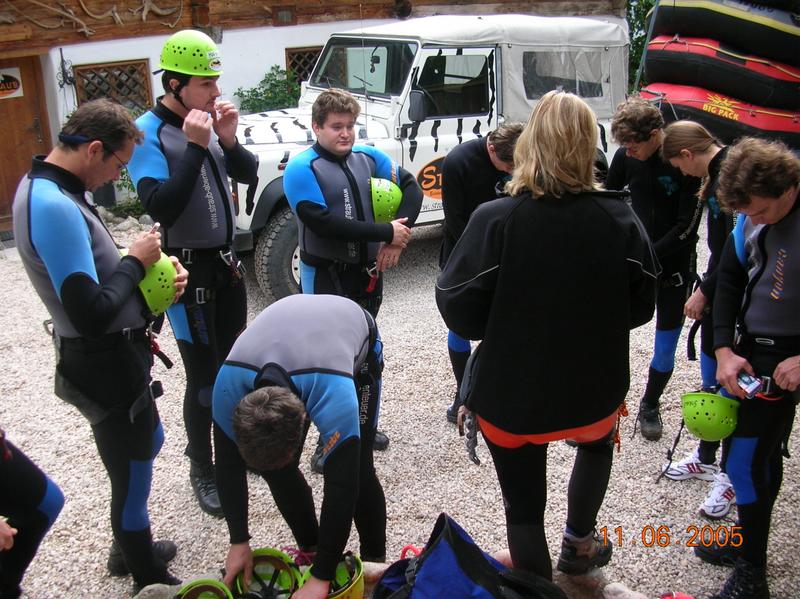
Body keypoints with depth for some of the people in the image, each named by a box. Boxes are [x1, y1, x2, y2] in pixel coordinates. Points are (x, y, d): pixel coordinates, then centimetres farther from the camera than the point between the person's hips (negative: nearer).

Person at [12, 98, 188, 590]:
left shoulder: (43, 186, 5)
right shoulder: (55, 207, -27)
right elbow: (91, 314, -30)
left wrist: (150, 267, -2)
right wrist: (135, 261, -15)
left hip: (114, 354, 11)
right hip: (106, 365, -11)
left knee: (148, 444, 28)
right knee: (134, 478, 7)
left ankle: (129, 550, 48)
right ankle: (151, 580, 29)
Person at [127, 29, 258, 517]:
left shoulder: (208, 118, 1)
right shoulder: (148, 132, -17)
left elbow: (248, 174, 6)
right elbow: (160, 207, -26)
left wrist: (229, 140, -12)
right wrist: (195, 147, -28)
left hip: (227, 259, 7)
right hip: (188, 268, -7)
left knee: (233, 362, 18)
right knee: (203, 375, 1)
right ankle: (202, 469, 20)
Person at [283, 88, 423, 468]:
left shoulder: (369, 157, 3)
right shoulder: (301, 169, -14)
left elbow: (411, 187, 5)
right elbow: (323, 222, -25)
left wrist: (398, 237, -11)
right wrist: (386, 232, -23)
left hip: (368, 272, 6)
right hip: (326, 277, -6)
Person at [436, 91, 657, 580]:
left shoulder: (495, 220, -20)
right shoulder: (622, 220, -10)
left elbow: (459, 312, -18)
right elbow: (641, 307, 0)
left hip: (511, 394, -3)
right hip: (593, 389, 3)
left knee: (524, 503, 17)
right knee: (598, 444, 36)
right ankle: (578, 544, 47)